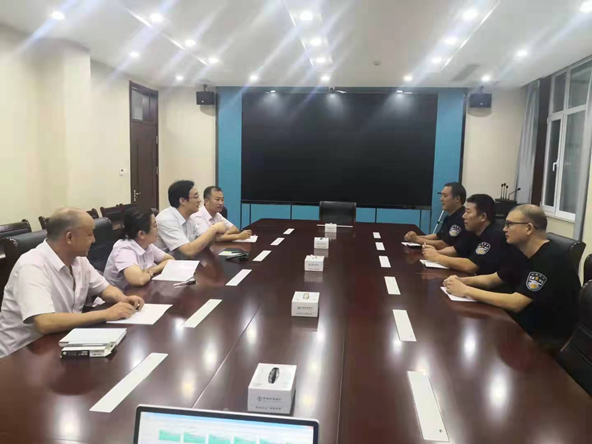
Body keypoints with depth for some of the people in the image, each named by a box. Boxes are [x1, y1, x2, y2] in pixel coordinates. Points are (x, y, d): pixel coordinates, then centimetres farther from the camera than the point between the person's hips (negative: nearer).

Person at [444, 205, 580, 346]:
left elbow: (515, 303, -31)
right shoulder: (524, 254, 3)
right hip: (527, 325, 7)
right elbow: (492, 279, 12)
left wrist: (466, 291, -26)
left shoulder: (551, 259, -26)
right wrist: (462, 281, -7)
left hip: (551, 337, -7)